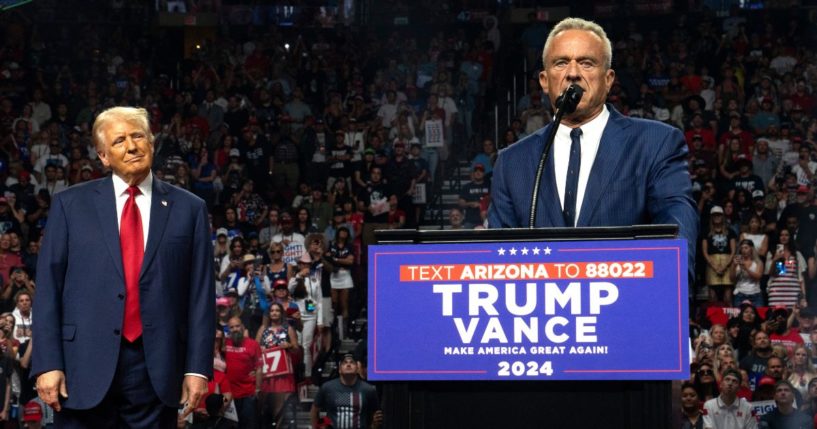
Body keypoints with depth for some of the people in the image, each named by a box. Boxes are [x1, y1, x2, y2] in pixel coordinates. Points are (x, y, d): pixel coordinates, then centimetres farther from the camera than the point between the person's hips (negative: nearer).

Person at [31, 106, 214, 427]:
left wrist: (198, 367, -3)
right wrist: (47, 363, -6)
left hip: (157, 367, 1)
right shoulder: (71, 204, 6)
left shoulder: (189, 209, 8)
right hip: (86, 364, 0)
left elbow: (201, 292, 4)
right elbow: (49, 286, 2)